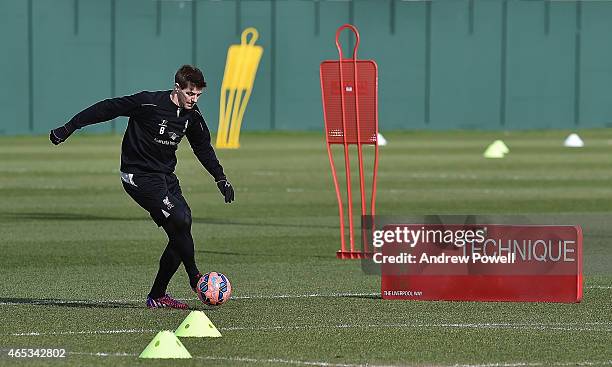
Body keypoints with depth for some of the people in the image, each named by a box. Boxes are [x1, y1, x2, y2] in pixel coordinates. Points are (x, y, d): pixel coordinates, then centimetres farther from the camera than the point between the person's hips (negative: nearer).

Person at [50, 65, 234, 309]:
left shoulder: (192, 115, 3)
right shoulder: (148, 103, -18)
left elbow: (203, 148, 20)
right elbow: (107, 108, -11)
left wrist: (221, 178, 17)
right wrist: (68, 129, -8)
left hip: (165, 176, 8)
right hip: (139, 176, -8)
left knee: (180, 232, -1)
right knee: (180, 220, -21)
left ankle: (157, 296, 8)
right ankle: (194, 278, -6)